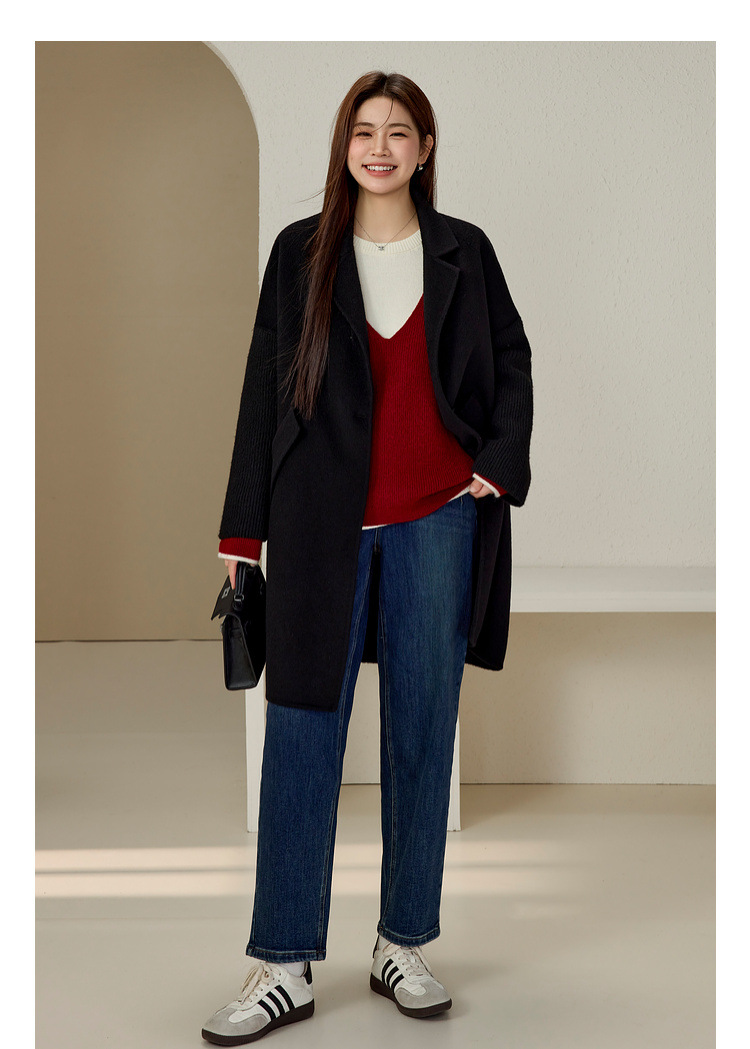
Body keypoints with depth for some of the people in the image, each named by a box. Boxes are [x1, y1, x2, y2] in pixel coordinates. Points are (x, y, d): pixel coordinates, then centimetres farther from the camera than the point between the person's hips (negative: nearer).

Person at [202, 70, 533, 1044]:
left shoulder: (464, 251, 7)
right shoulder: (301, 251, 5)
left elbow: (512, 362, 15)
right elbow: (265, 391, 5)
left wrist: (501, 463, 0)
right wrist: (244, 527, 2)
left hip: (438, 520, 1)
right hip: (324, 524, -1)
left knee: (422, 729, 7)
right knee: (301, 734, -2)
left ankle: (405, 946, 19)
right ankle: (285, 966, 5)